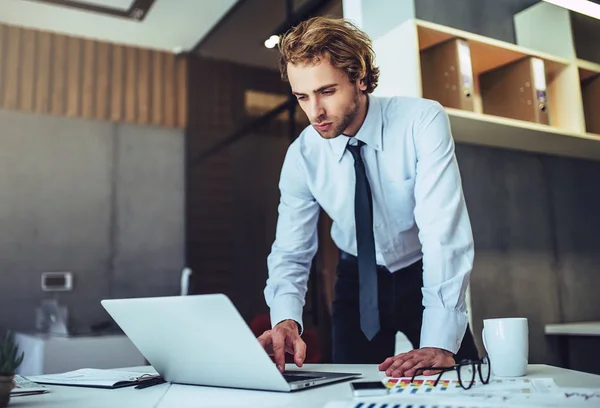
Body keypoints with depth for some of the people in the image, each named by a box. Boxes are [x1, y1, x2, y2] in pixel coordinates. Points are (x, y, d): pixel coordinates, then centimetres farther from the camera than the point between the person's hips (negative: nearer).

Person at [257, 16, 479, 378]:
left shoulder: (422, 121, -25)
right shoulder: (302, 156, -15)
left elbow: (442, 229, -32)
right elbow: (291, 252, -14)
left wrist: (439, 342, -41)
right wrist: (286, 319, -35)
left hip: (426, 277, -1)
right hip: (359, 282, 2)